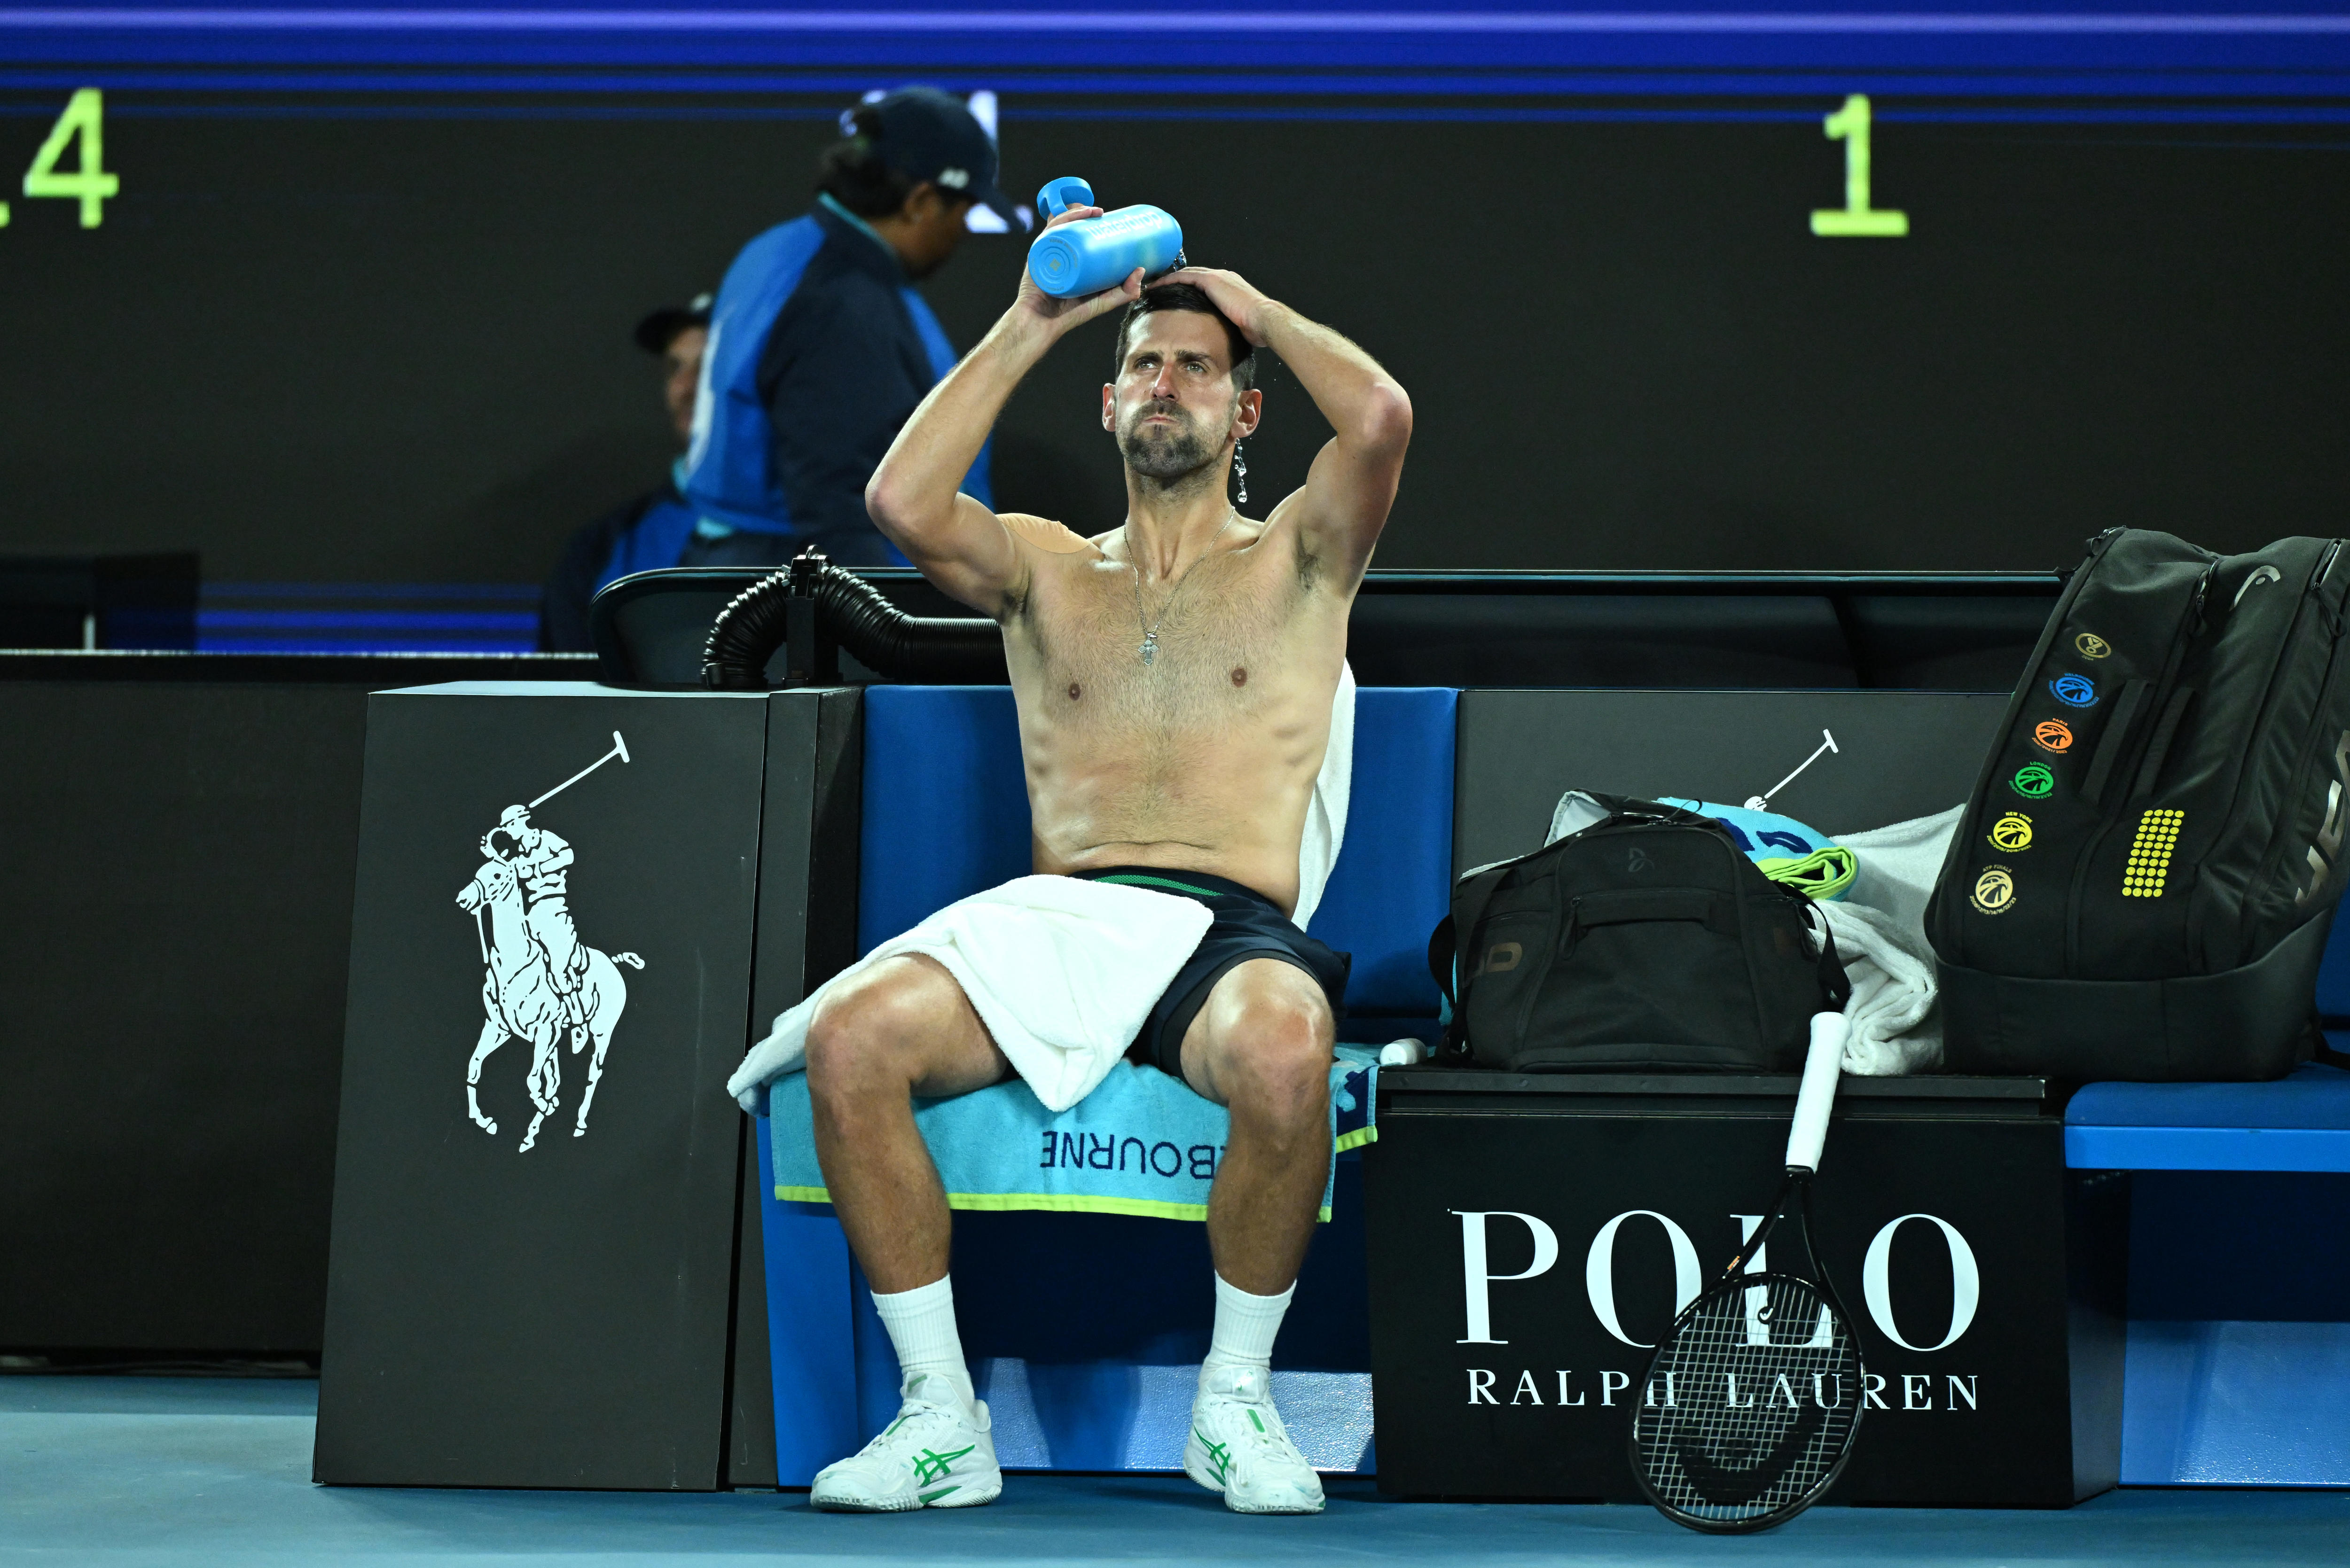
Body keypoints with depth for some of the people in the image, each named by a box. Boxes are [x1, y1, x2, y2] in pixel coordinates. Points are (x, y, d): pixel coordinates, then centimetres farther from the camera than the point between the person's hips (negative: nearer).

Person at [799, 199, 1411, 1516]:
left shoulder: (1295, 561, 17)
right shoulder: (1046, 567, 24)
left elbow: (1381, 416, -4)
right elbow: (904, 503, 2)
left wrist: (1253, 307, 13)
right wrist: (1031, 327, 9)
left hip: (1233, 925, -2)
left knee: (1285, 1054, -40)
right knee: (852, 1034, -29)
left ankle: (1235, 1399, -16)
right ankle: (945, 1419, -18)